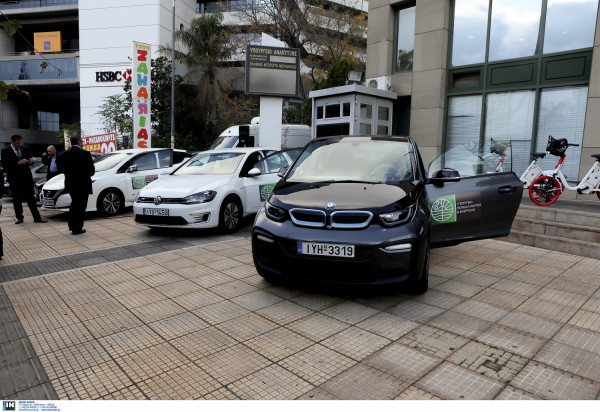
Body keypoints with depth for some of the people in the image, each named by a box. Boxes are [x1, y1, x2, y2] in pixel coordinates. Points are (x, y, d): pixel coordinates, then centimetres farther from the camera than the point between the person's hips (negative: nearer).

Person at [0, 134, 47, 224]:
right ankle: (19, 217, 18)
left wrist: (30, 161, -7)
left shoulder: (25, 149, 7)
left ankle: (37, 217, 2)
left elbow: (29, 159, 17)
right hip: (14, 179, -2)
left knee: (31, 198, 2)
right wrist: (18, 163, -24)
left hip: (27, 177, 2)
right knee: (17, 200, 8)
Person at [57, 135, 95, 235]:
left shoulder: (64, 154, 0)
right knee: (81, 206, 4)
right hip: (83, 185, -5)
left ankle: (72, 225, 28)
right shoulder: (85, 154, -14)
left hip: (70, 184, 5)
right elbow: (91, 170, -12)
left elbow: (60, 169, 3)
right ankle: (77, 229, 6)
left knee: (74, 204, 23)